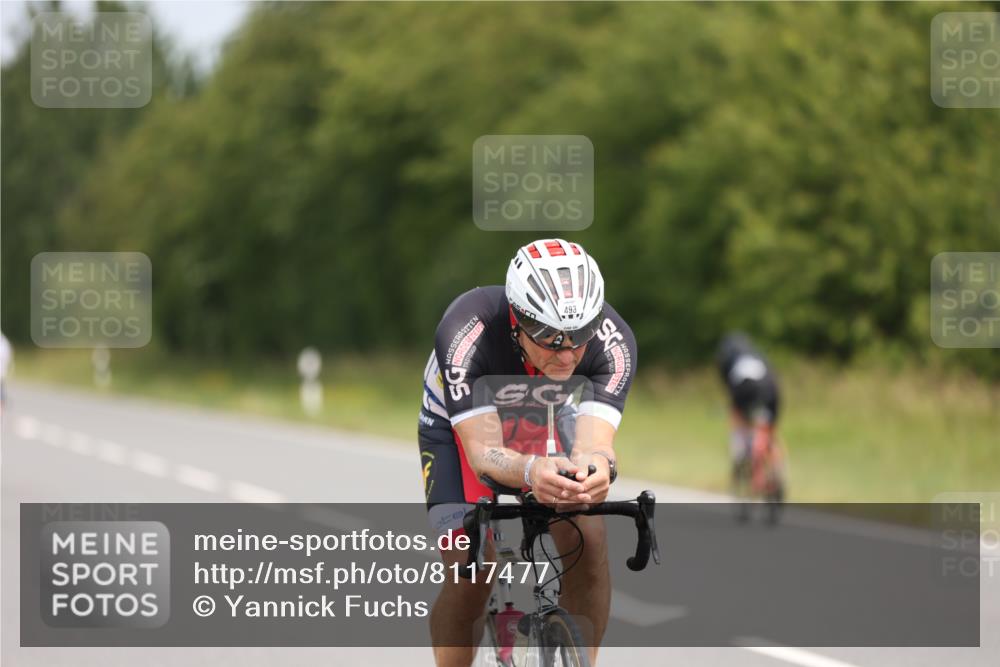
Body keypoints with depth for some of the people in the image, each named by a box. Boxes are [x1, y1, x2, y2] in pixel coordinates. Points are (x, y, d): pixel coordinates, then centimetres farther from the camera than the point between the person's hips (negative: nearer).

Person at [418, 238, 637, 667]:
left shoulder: (613, 341, -32)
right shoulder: (467, 333, -39)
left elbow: (592, 441, -40)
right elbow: (482, 452, -43)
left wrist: (597, 467, -64)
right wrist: (531, 472, -65)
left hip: (545, 427, 2)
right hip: (460, 428, -2)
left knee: (589, 543, -21)